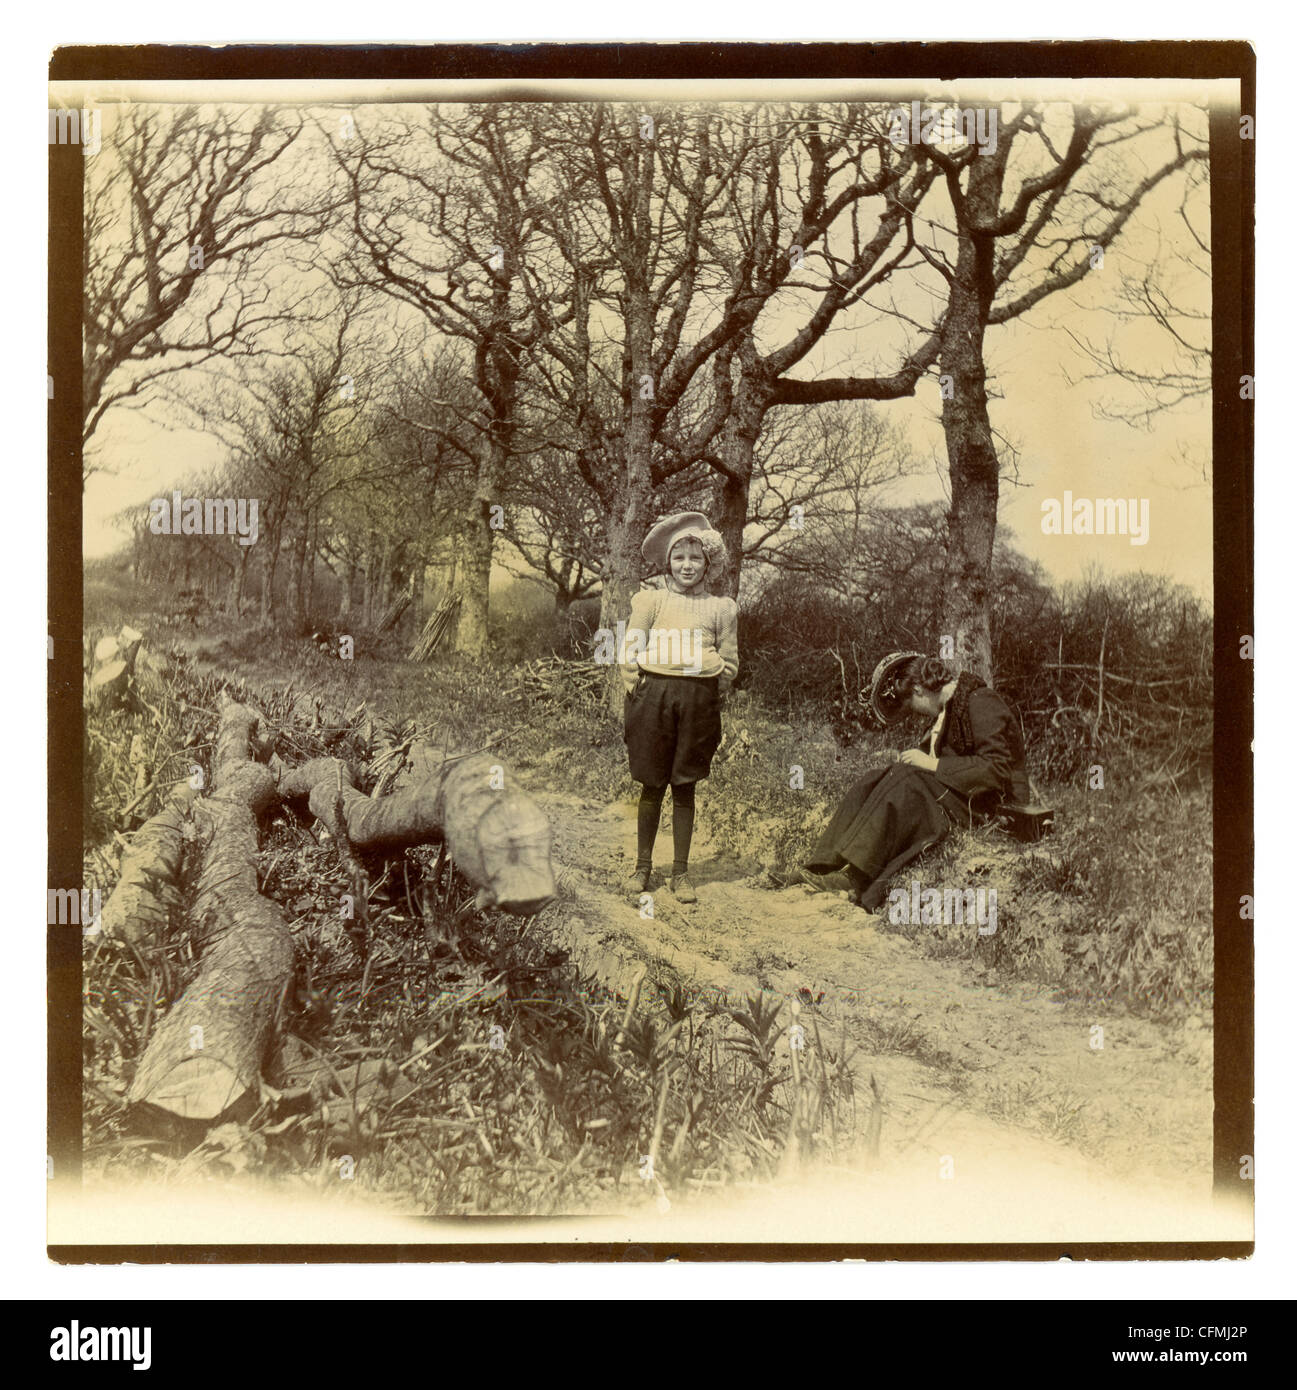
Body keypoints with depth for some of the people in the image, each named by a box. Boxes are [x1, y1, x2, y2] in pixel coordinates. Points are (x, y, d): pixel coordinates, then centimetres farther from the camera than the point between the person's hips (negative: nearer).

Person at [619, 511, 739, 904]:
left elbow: (729, 662, 11)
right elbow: (630, 651, 4)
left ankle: (680, 872, 14)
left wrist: (706, 698, 4)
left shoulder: (720, 607, 9)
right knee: (652, 786, 4)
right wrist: (640, 691, -2)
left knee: (685, 787, 6)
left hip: (699, 699, 1)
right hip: (654, 695, -1)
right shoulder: (652, 600, 5)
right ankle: (642, 866, 17)